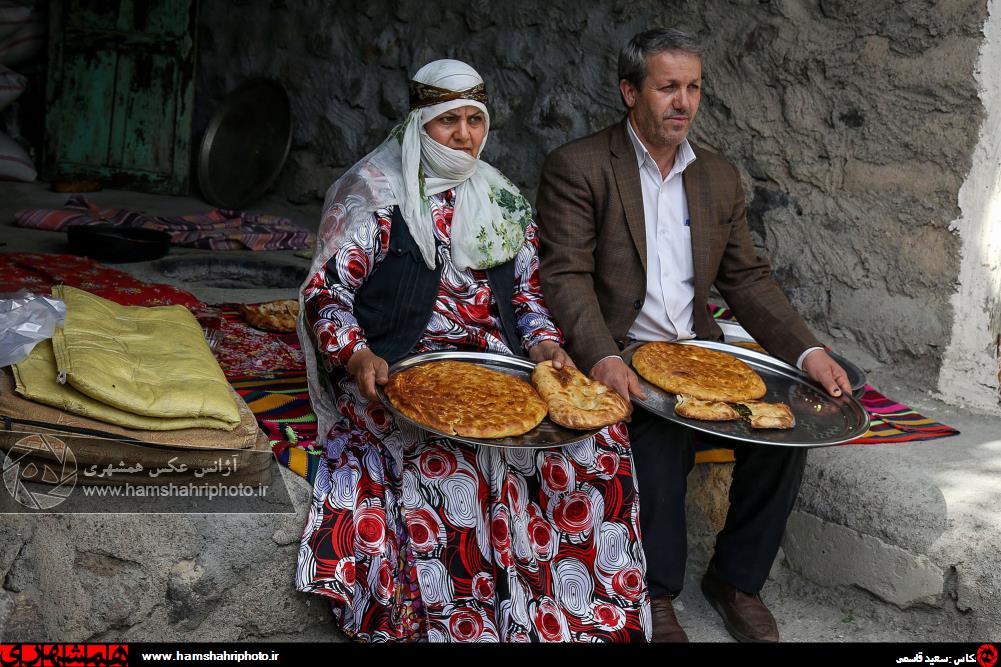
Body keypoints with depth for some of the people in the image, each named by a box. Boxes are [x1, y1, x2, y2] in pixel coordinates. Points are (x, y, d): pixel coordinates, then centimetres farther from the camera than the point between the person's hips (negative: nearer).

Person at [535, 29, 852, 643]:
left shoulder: (720, 178, 14)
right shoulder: (577, 167, -3)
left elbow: (748, 279, 14)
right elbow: (567, 276, -11)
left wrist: (807, 351, -2)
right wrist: (603, 359, -29)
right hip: (619, 357, -5)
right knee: (661, 437, -31)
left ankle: (736, 578, 6)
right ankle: (655, 593, -4)